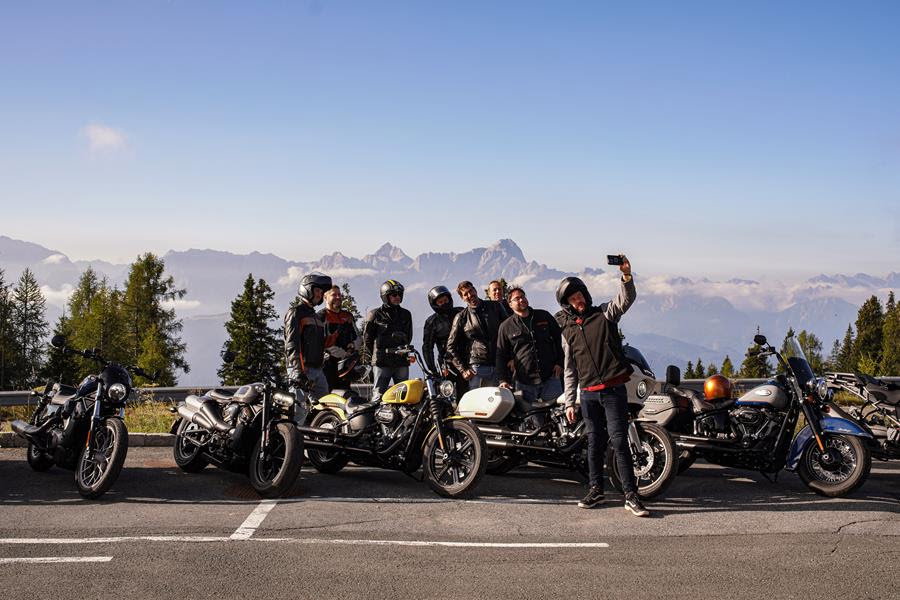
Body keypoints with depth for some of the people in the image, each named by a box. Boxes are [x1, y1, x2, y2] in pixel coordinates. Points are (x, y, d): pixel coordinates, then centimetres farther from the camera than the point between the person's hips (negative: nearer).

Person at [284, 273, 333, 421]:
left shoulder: (316, 316, 24)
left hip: (317, 370, 9)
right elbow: (292, 343, -15)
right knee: (300, 408, -14)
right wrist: (298, 371, -23)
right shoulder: (295, 312, -5)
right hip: (301, 369, -9)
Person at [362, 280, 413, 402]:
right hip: (381, 362, -4)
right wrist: (368, 358, -2)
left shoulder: (405, 314, 15)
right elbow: (367, 338, 3)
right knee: (379, 395, -6)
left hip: (401, 361, 4)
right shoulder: (375, 314, 3)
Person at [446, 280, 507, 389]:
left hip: (499, 367, 2)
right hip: (477, 369, -2)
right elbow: (451, 347, 8)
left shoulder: (495, 306, 10)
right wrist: (463, 370, -1)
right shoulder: (461, 317, 6)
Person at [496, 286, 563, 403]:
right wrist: (503, 380, -4)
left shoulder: (544, 316, 10)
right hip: (524, 383, -1)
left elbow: (559, 338, 16)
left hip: (550, 377, 1)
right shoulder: (506, 327, 6)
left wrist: (559, 363, 6)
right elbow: (501, 355, 6)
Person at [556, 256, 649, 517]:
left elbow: (626, 299, -14)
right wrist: (569, 402, 9)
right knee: (594, 444, 9)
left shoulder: (604, 314, 5)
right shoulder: (568, 331, 14)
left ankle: (631, 495, -8)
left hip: (614, 389, -3)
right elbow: (569, 370, 15)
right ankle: (596, 490, 21)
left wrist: (626, 276, -33)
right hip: (588, 394, 4)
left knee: (619, 441, -9)